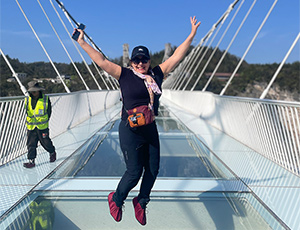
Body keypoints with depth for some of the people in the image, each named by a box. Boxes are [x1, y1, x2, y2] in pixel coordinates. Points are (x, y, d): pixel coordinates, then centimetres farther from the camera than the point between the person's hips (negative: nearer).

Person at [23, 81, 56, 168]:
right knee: (31, 144, 3)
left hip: (42, 126, -3)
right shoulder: (27, 100, 2)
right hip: (31, 126, 3)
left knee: (45, 141, 9)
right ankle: (31, 160, 12)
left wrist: (44, 121, -1)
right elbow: (27, 112, 14)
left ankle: (52, 153, 35)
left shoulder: (45, 99, -6)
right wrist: (30, 121, 8)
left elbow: (48, 112, 3)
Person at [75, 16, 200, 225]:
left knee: (153, 170, 10)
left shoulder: (157, 74, 7)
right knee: (134, 172, 1)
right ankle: (116, 199, 31)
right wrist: (82, 42, -5)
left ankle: (141, 202, 36)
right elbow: (102, 61, -4)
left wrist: (192, 36, 11)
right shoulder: (125, 75, -3)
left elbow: (176, 57, 10)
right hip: (130, 130, -5)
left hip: (150, 129, 5)